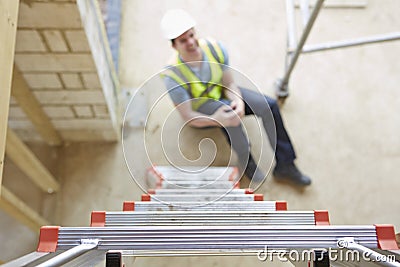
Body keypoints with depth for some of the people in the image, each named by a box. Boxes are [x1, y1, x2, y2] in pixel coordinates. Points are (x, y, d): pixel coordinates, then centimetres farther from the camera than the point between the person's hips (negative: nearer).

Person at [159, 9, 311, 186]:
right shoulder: (173, 76, -31)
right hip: (198, 109, -4)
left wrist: (239, 101, -35)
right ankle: (247, 163, -15)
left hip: (221, 92, 5)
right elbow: (187, 117, -27)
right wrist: (216, 120, -44)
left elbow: (229, 84, -13)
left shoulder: (215, 48, -22)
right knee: (228, 111, -37)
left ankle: (284, 166, -5)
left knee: (269, 106, -13)